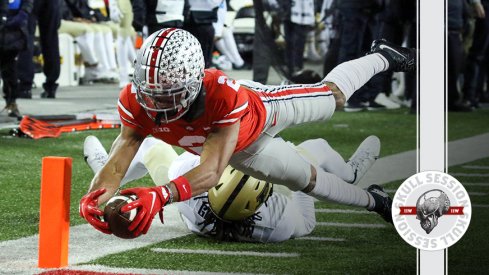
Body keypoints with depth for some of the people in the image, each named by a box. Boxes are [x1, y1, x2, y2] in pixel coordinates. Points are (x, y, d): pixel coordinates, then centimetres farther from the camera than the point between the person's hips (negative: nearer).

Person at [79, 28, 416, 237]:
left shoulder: (224, 95, -52)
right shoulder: (137, 103, -40)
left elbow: (211, 171, -56)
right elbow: (118, 161, -40)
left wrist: (160, 195, -73)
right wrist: (94, 197, -62)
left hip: (264, 107, -3)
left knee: (334, 96, 25)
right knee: (308, 180, 21)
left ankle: (384, 57, 58)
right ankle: (372, 201, 51)